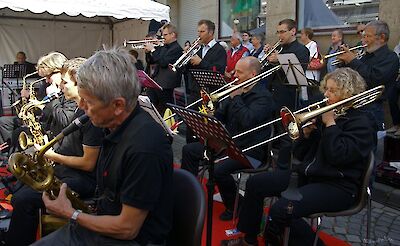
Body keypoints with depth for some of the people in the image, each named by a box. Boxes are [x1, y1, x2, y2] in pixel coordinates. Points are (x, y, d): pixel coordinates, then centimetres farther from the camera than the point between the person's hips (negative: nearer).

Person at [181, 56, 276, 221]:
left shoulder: (263, 97, -13)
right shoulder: (238, 90, 11)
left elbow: (247, 121, -30)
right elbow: (220, 116, 16)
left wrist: (236, 98, -19)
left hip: (249, 149, -9)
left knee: (219, 169, -31)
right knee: (189, 150, 6)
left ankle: (233, 207, -4)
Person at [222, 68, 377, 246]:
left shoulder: (361, 121, -7)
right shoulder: (325, 113, 12)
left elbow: (338, 156, -24)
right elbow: (299, 155, 12)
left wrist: (330, 123, -15)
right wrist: (306, 132, -6)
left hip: (338, 186, -8)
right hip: (307, 174, 8)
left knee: (281, 210, -29)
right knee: (255, 184, -1)